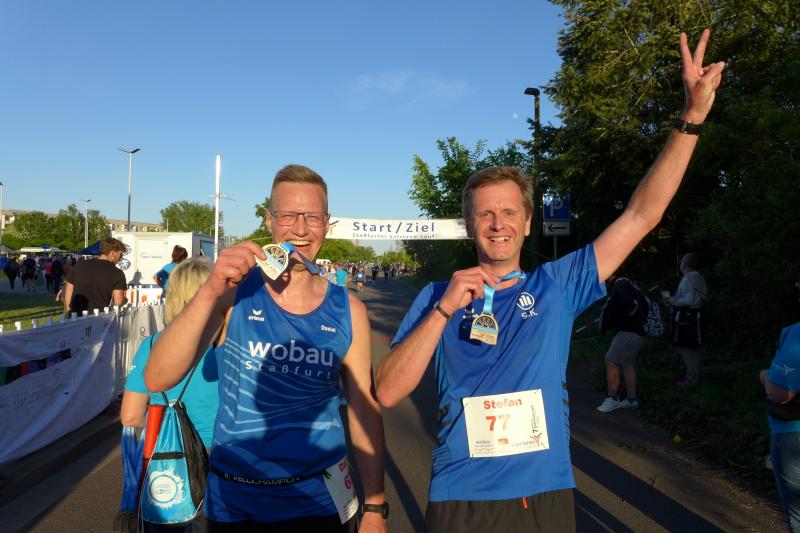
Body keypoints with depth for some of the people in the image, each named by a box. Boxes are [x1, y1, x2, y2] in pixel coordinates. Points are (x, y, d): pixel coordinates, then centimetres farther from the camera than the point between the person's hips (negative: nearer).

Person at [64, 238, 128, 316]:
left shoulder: (80, 265, 7)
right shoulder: (117, 274, -7)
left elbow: (68, 291, 11)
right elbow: (118, 302, -11)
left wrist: (68, 312, 20)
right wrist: (125, 300, 11)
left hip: (75, 318, 4)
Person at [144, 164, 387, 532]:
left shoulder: (348, 311, -6)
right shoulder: (234, 293, -9)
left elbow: (364, 410, 0)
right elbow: (157, 380, -17)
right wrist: (209, 292, -29)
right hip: (231, 501, 0)